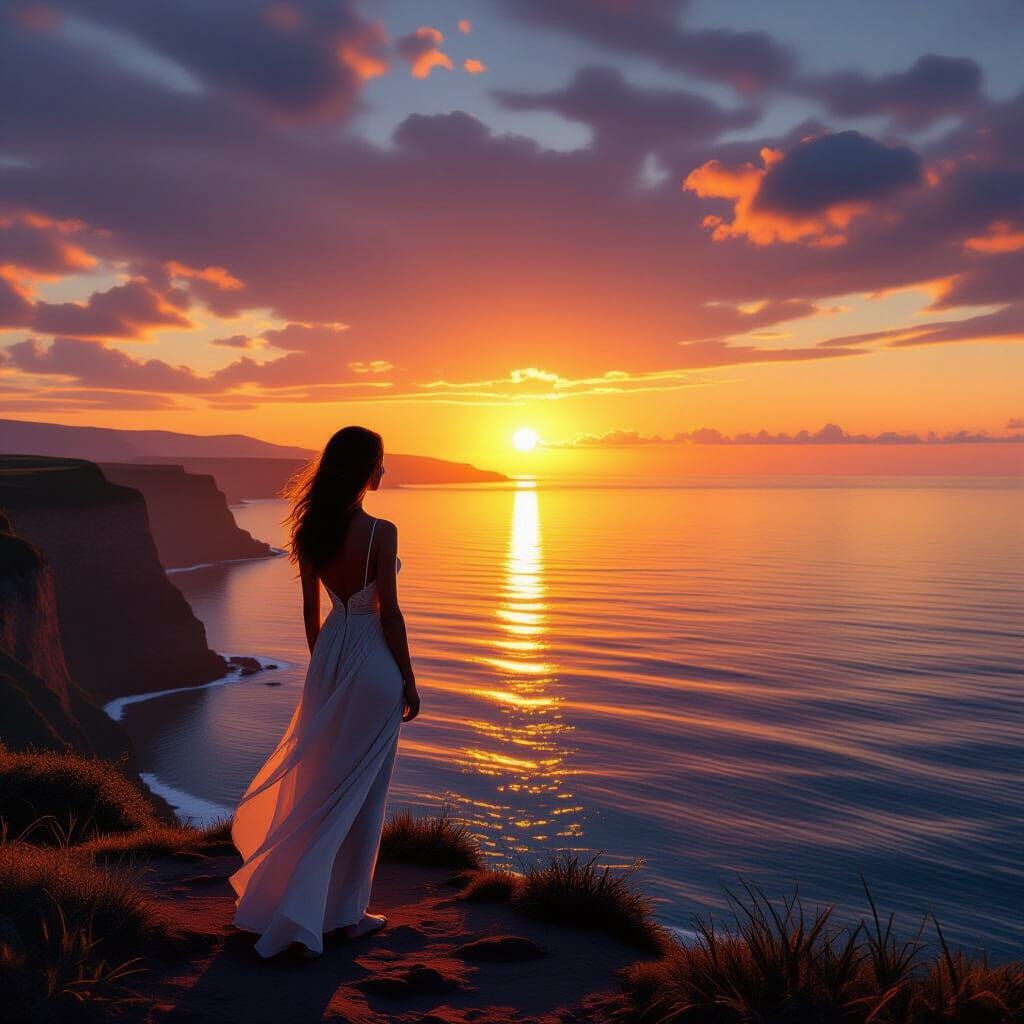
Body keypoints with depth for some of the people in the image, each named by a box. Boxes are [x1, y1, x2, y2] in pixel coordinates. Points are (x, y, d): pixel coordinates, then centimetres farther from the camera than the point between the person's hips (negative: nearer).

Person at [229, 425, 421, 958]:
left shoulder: (311, 530, 1)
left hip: (329, 656, 6)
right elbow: (388, 613, -15)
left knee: (320, 781, 19)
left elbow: (311, 609, 8)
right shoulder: (381, 532, -17)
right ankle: (347, 910, 18)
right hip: (373, 660, -6)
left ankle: (305, 903, 30)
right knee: (361, 790, 6)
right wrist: (408, 680, -6)